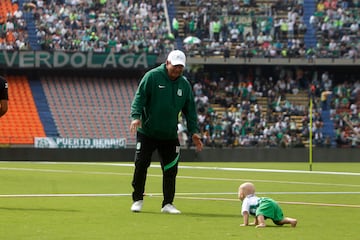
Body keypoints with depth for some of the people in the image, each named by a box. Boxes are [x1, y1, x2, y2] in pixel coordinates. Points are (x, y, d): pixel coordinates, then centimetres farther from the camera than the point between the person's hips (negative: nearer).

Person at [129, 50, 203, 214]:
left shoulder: (184, 84, 7)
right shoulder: (152, 76, -6)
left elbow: (190, 110, 11)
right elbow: (139, 97, -11)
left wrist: (193, 131, 3)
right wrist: (136, 116, -26)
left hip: (170, 135, 3)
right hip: (147, 132, -3)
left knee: (170, 170, 0)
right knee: (141, 165, -4)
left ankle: (167, 204, 9)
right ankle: (138, 200, 11)